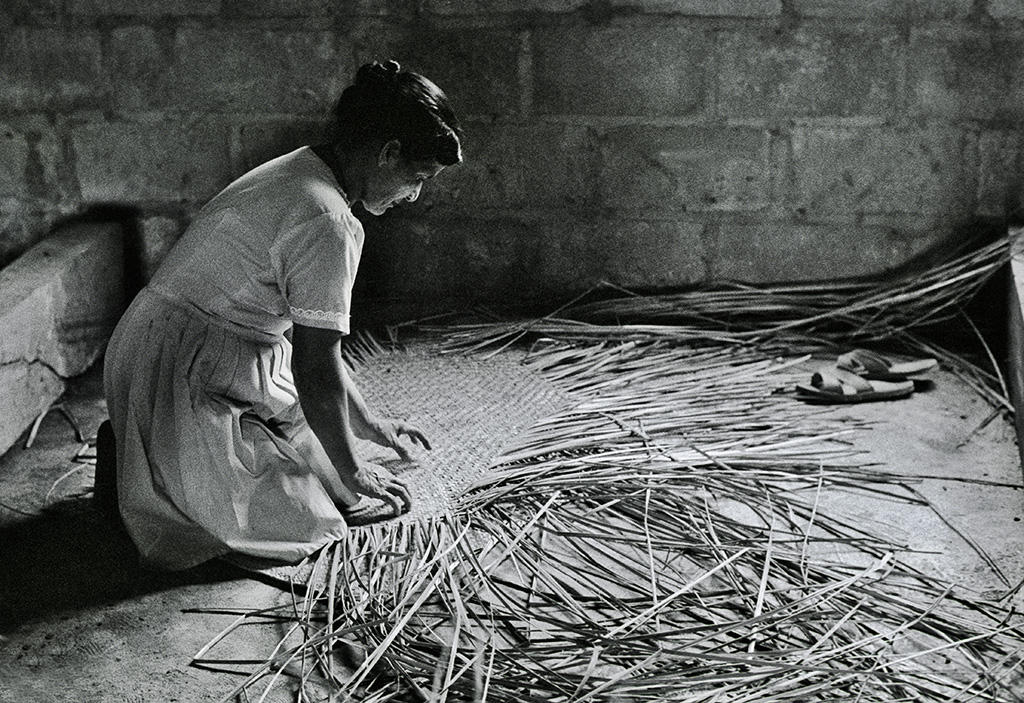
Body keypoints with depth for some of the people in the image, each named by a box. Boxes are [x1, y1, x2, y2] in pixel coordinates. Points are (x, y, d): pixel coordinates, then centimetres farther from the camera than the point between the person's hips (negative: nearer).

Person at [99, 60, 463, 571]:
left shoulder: (292, 174, 10)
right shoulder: (327, 222, -23)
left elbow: (311, 342, 17)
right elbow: (316, 370, -19)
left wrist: (370, 426, 20)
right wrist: (353, 473, -4)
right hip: (187, 388, -10)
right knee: (309, 524, -11)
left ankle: (137, 452, 17)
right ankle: (135, 483, 1)